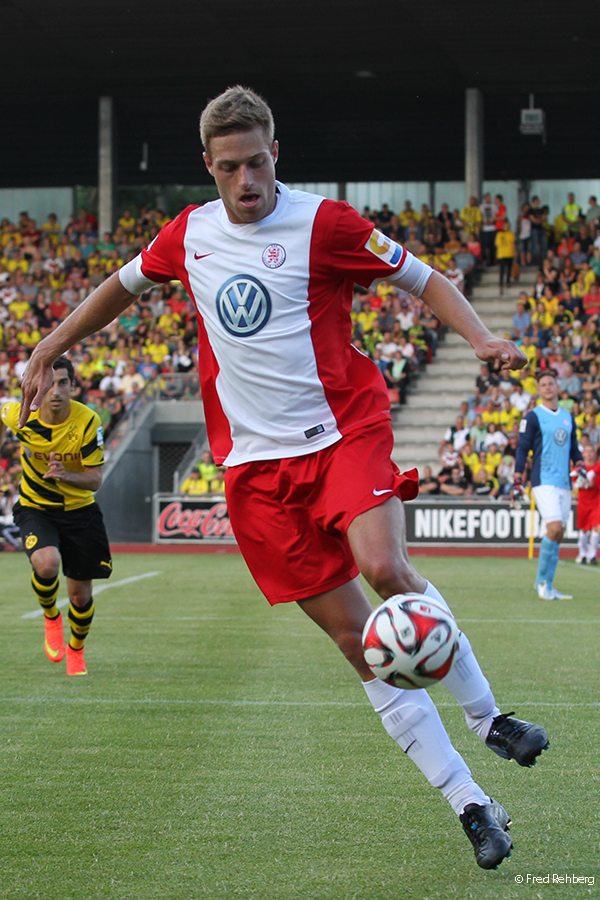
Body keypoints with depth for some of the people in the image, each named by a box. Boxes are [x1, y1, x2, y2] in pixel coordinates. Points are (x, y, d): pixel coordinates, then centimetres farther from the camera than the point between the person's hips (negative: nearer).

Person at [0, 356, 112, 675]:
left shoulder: (88, 422, -21)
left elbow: (95, 479, -17)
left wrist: (66, 475, -36)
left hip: (79, 510, 1)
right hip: (34, 508, -1)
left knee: (81, 595, 5)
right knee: (47, 563, -31)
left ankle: (75, 651, 37)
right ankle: (51, 618, 1)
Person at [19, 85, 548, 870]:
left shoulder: (322, 222, -6)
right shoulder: (189, 234, 7)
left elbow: (422, 278, 0)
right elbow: (122, 285, 26)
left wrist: (481, 338, -16)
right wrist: (46, 353, 27)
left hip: (344, 431, -3)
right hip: (257, 462, 3)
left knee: (385, 568, -30)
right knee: (354, 637, -3)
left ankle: (487, 716, -8)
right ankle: (471, 804, 0)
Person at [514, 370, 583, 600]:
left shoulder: (568, 417, 16)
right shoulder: (532, 417, -1)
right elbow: (522, 449, -4)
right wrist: (517, 482, -9)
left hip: (564, 483, 6)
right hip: (543, 481, -6)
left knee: (557, 534, 4)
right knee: (554, 528, -19)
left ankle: (546, 586, 10)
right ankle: (542, 581, -6)